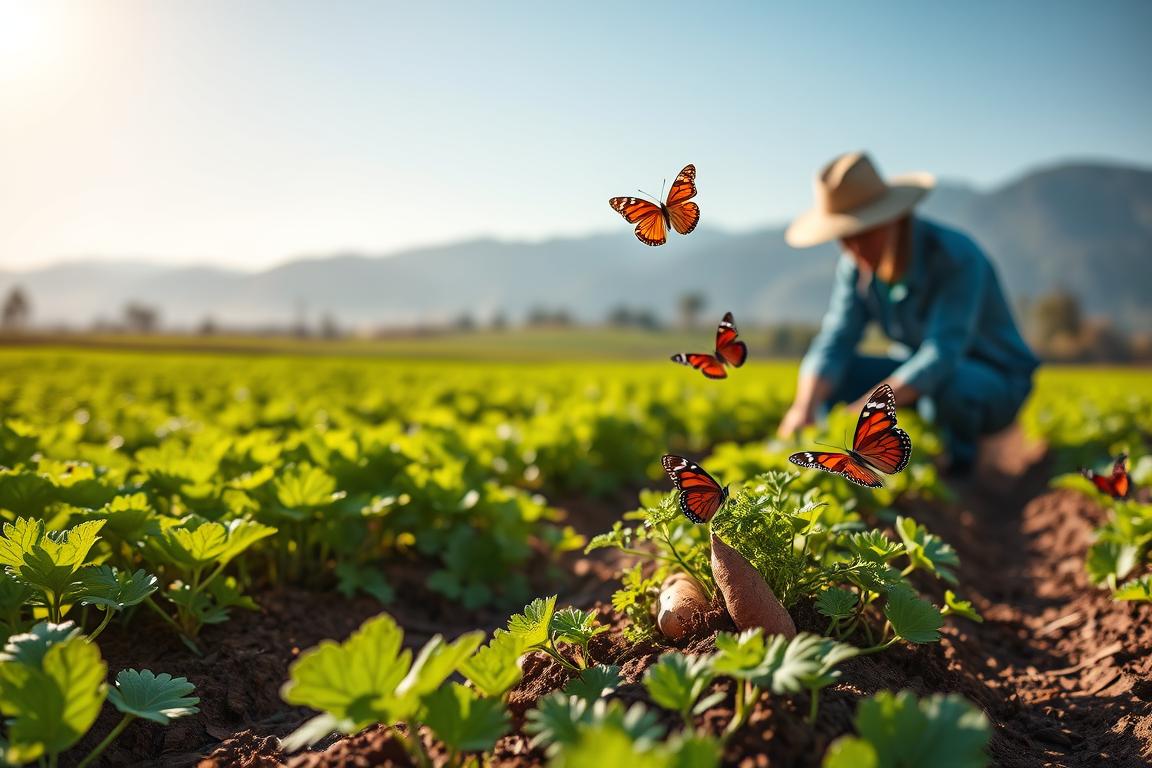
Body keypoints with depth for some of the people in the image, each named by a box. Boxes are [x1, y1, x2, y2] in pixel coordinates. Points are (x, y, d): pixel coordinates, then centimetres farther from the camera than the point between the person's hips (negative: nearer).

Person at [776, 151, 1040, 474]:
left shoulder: (957, 257, -28)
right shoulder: (856, 265, -10)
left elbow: (942, 355, -37)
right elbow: (833, 344, -17)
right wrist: (805, 406, -36)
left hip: (998, 386, -5)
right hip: (922, 376, 5)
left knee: (941, 384, -39)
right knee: (821, 378, -12)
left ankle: (958, 461, -9)